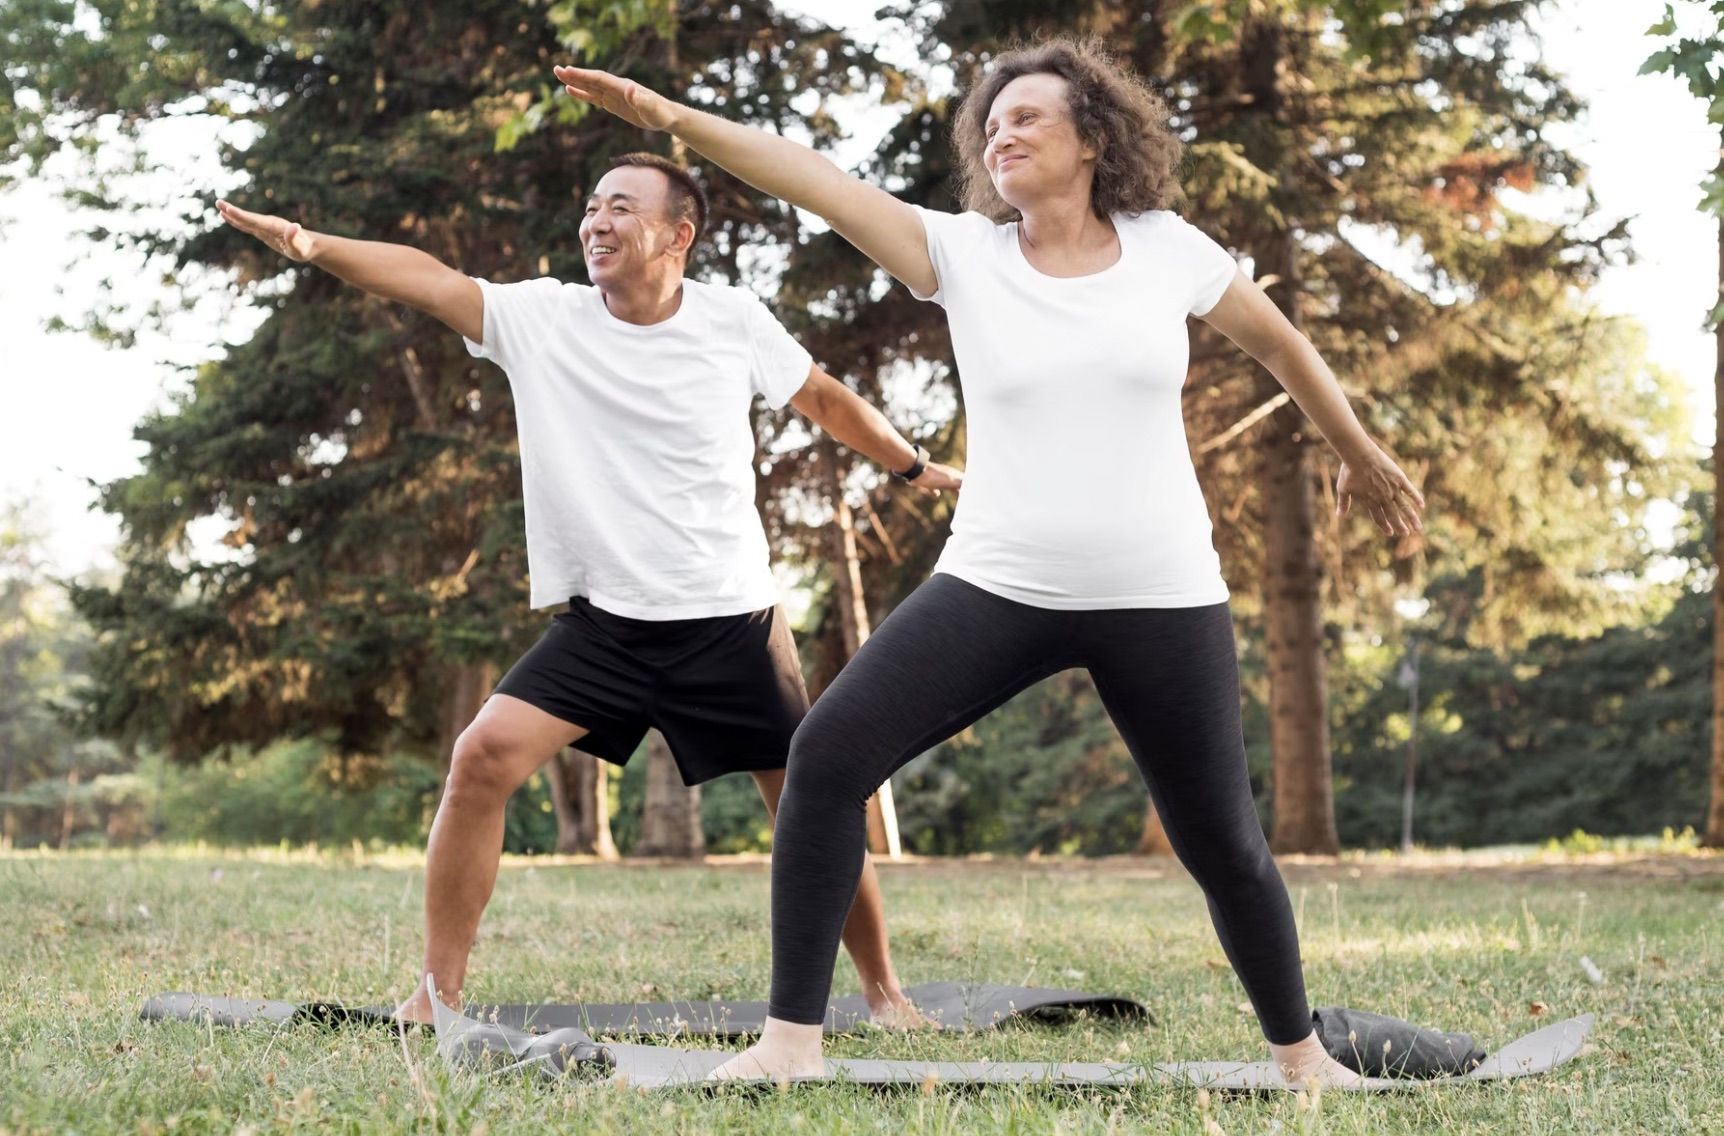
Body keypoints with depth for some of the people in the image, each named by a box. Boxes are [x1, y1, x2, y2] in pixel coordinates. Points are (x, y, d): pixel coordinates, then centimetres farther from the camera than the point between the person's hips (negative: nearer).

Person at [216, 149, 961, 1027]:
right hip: (601, 624, 0)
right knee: (483, 757, -17)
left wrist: (917, 468, 27)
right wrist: (312, 246, -33)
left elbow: (825, 400, 14)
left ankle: (881, 989, 25)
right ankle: (436, 991, -6)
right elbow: (425, 278, -17)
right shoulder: (542, 317, -4)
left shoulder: (734, 322, -2)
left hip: (732, 623, 0)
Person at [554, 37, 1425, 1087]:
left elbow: (1278, 340, 16)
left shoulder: (1166, 250, 0)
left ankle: (1298, 1049, 32)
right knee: (828, 755, -17)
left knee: (1224, 843, 7)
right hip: (998, 588, 1)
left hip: (1161, 602, 0)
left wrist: (1361, 454, 27)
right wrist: (672, 117, -22)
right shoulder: (963, 253, -1)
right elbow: (815, 179, -12)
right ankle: (795, 1037, -10)